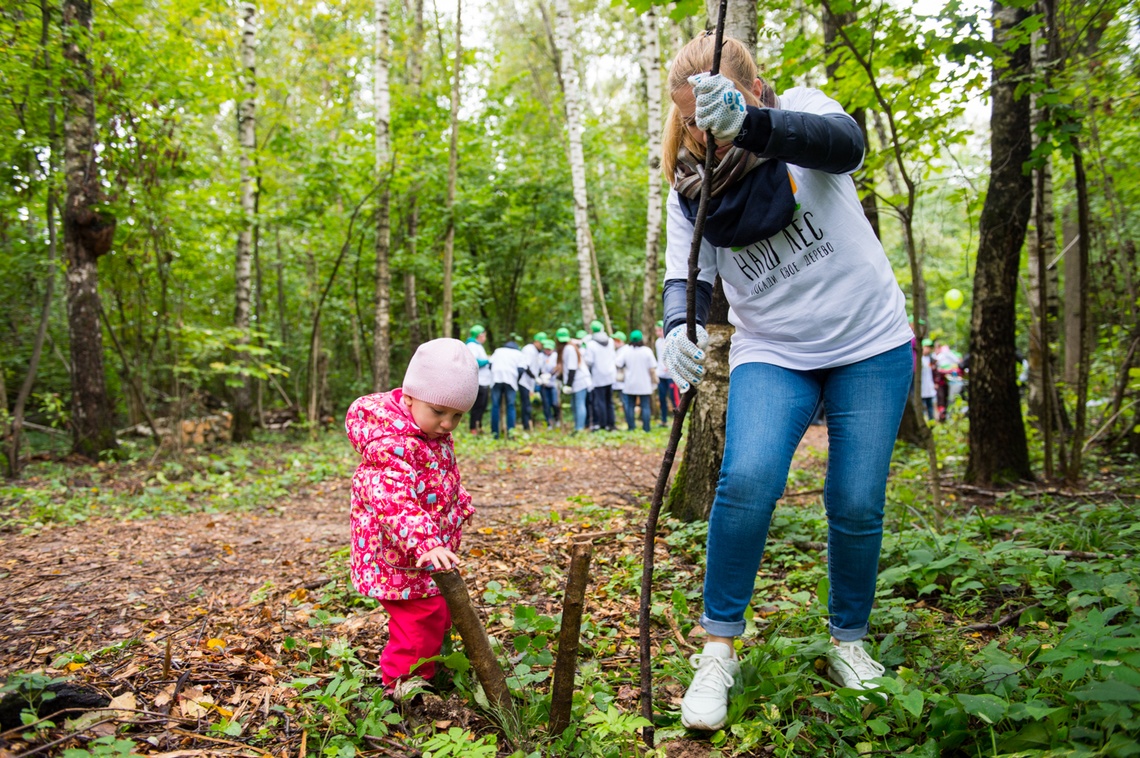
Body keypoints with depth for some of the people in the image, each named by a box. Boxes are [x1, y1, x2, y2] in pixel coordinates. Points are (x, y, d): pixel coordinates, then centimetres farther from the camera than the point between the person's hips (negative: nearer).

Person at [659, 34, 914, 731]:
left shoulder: (798, 108, -9)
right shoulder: (689, 187, -1)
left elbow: (844, 144, -32)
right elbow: (687, 277, -9)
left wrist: (751, 123, -52)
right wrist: (680, 327, -33)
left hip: (870, 342, 0)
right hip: (773, 354, 1)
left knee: (857, 506, -2)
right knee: (749, 477, -24)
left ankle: (849, 642, 25)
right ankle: (720, 648, -8)